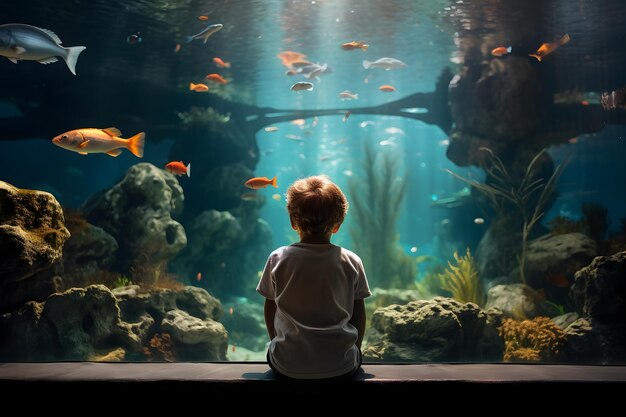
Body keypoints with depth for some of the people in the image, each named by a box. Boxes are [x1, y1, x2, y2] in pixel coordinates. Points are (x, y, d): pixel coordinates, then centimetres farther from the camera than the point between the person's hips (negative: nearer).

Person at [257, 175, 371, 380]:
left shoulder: (277, 259, -7)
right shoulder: (352, 262, -5)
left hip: (287, 367, 0)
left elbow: (270, 309, 4)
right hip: (342, 368, 1)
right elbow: (359, 313, 3)